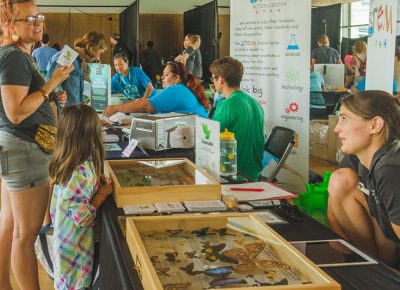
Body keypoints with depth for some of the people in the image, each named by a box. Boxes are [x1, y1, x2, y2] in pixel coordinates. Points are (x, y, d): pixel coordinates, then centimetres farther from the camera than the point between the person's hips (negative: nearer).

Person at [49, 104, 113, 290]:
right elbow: (82, 217, -26)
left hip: (64, 238, 8)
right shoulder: (83, 172, -29)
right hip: (75, 244, -8)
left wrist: (96, 183, 1)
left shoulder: (64, 163, -3)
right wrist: (103, 193, -17)